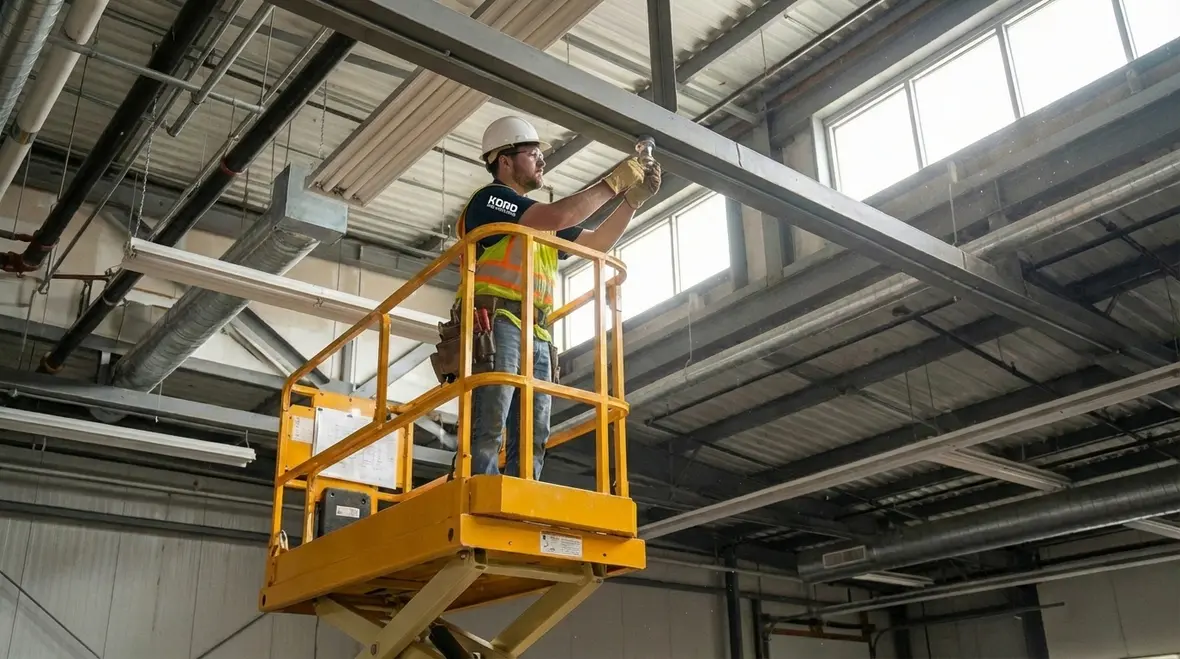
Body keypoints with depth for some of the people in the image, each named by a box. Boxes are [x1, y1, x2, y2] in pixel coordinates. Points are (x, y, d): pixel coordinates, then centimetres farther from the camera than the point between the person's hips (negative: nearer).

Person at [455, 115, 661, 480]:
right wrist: (614, 182, -2)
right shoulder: (490, 198, 3)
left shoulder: (540, 222, 29)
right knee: (488, 430, -17)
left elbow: (597, 243, 29)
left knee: (531, 439, -1)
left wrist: (634, 198, 18)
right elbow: (558, 216, -11)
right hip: (497, 324, -8)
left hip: (536, 336, 9)